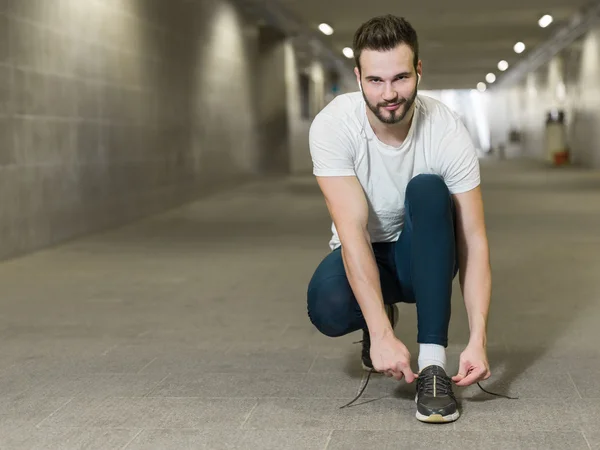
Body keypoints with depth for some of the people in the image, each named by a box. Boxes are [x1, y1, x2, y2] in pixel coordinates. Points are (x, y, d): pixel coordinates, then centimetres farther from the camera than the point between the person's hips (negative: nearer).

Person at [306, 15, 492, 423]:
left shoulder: (448, 131, -23)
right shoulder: (332, 125, -25)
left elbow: (475, 241, -24)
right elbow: (352, 231, -32)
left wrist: (478, 339, -36)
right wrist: (382, 334, -41)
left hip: (424, 256, 1)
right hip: (362, 255, 0)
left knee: (428, 189, -32)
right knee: (328, 308, -34)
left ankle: (433, 363, -30)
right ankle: (377, 318, 6)